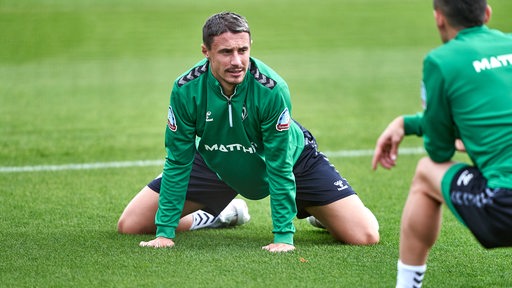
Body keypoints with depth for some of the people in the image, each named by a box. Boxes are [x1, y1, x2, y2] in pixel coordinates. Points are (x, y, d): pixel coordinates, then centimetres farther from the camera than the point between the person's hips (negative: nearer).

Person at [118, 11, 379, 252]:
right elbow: (177, 162, -19)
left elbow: (279, 166, -30)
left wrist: (283, 235, -32)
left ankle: (320, 216, 20)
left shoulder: (272, 89, -35)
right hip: (215, 164, 2)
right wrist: (165, 232, -20)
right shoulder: (186, 89, -28)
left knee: (365, 236, -17)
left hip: (292, 159, -2)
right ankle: (219, 214, 20)